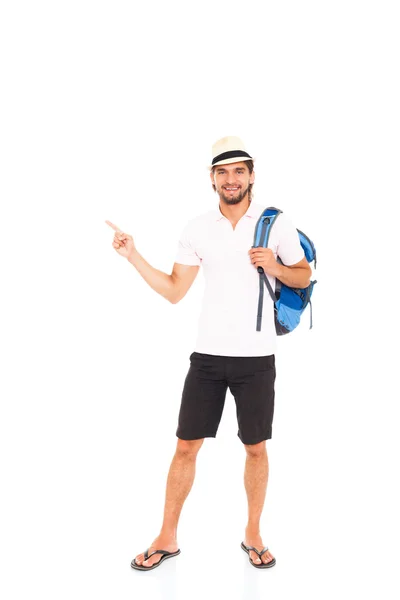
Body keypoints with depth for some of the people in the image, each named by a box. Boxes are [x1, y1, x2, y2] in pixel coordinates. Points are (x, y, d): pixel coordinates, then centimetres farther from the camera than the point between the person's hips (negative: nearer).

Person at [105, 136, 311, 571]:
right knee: (186, 445, 6)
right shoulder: (197, 229, 3)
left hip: (256, 357, -1)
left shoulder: (276, 222, -2)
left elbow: (304, 277, 7)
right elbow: (174, 291, 5)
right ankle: (167, 538, 21)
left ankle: (253, 535, 29)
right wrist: (133, 257, -4)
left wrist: (275, 268, -13)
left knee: (255, 448, 10)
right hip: (207, 356, 2)